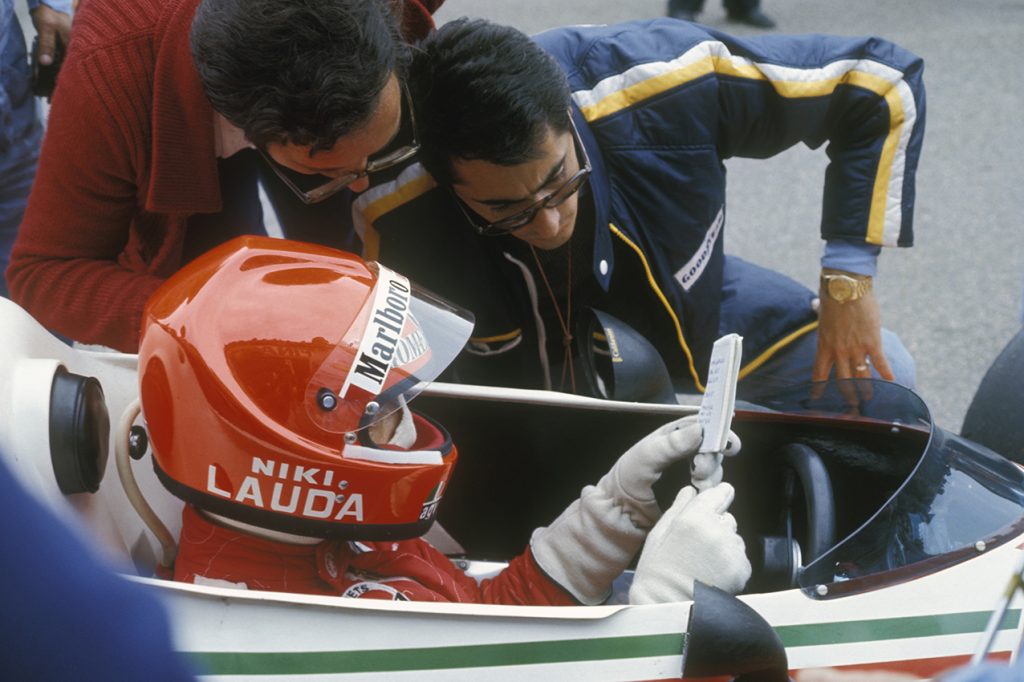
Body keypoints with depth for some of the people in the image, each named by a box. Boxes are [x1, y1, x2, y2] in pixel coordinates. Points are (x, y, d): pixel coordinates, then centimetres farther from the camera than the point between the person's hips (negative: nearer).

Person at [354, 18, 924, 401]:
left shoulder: (660, 80, -33)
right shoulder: (392, 225, -35)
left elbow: (884, 85, -21)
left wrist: (849, 278, -25)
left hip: (694, 316, 2)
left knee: (880, 379, -12)